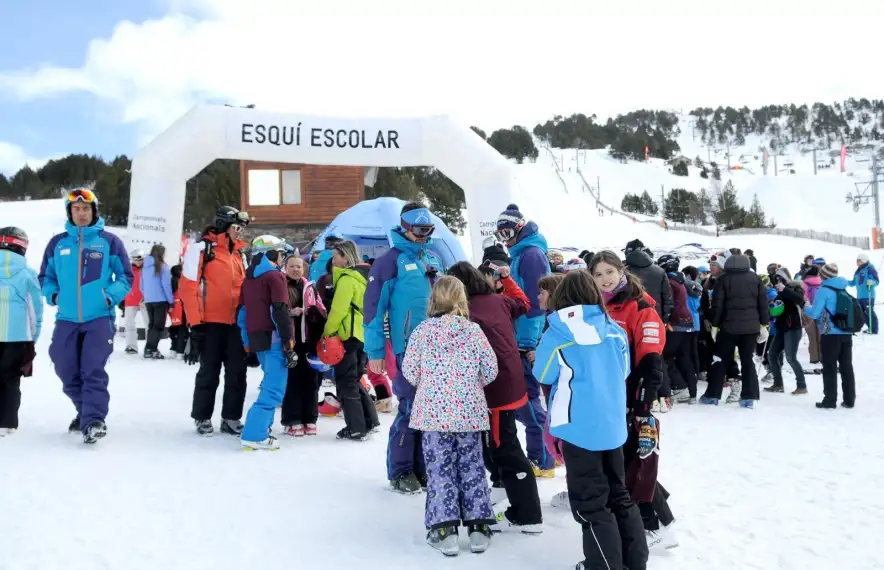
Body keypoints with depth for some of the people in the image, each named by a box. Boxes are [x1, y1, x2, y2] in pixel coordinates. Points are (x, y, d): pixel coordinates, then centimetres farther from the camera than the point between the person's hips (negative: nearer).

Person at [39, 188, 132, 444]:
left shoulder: (109, 241, 0)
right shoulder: (57, 243, 8)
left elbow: (125, 276, 3)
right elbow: (45, 276, 17)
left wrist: (111, 297, -12)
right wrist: (53, 294, -1)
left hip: (99, 318, -4)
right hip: (66, 319, 4)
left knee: (93, 371, -11)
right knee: (67, 372, 10)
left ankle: (94, 420, -8)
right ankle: (86, 411, 31)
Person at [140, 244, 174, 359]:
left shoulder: (145, 266, 7)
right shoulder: (162, 266, -11)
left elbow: (142, 286, 12)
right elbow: (166, 285, -12)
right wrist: (171, 301, -6)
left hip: (148, 301, 6)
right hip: (161, 301, -6)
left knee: (152, 324, 16)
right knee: (159, 325, -1)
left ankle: (148, 349, 15)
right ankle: (152, 349, -8)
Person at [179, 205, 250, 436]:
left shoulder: (238, 253, 15)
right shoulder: (202, 248, -6)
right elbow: (188, 286, -11)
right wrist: (196, 322, -15)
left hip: (236, 322, 6)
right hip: (211, 322, -6)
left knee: (237, 372, 6)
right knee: (209, 372, 4)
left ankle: (231, 418, 17)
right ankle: (202, 418, 19)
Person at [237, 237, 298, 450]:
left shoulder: (249, 278, 17)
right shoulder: (275, 276, -7)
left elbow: (242, 313, 18)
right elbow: (281, 313, -15)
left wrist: (248, 345, 22)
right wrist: (289, 345, -14)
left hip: (256, 339, 8)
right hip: (273, 339, -8)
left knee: (270, 384, 21)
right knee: (274, 388, -7)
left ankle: (261, 426, 23)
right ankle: (255, 435, -12)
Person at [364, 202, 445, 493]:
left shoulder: (433, 259, 14)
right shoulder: (391, 260, -7)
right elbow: (374, 305, -9)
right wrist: (375, 351, -11)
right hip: (408, 347, -6)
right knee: (410, 408, -4)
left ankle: (423, 465, 24)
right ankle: (400, 470, 11)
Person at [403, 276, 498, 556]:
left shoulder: (422, 330, -4)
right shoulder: (474, 330, -2)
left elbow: (409, 370, -2)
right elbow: (491, 369, -1)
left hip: (433, 411, -1)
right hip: (469, 411, 1)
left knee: (440, 469, 4)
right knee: (472, 467, 10)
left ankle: (444, 529, 0)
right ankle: (478, 527, 12)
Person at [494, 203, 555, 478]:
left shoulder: (531, 254, -13)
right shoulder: (522, 254, 18)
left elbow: (534, 302, -19)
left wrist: (529, 341, -22)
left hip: (528, 339, -10)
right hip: (523, 337, 10)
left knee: (526, 398, -5)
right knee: (526, 396, 14)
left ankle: (542, 460, 3)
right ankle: (548, 452, 23)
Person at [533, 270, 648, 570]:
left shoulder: (560, 332, -12)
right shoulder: (614, 329, 2)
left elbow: (543, 375, -2)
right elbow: (624, 371, 14)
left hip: (581, 429, -6)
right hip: (613, 427, 6)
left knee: (590, 505, 5)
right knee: (619, 495, 19)